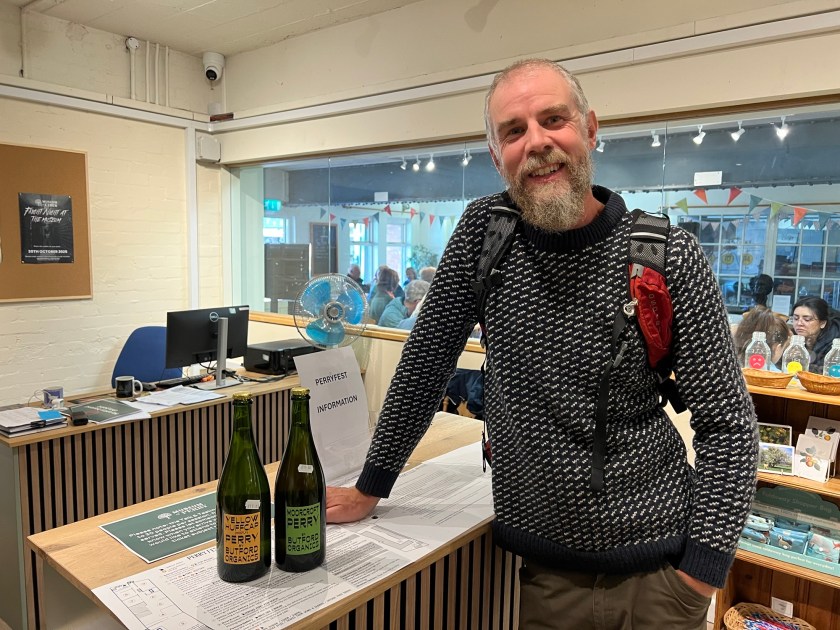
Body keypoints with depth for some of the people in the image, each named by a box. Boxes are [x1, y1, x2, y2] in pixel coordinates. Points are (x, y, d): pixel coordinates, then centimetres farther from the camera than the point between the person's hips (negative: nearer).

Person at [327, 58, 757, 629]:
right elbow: (428, 359, -3)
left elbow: (728, 423, -8)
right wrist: (371, 488, -1)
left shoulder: (669, 256, -13)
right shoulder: (485, 229, -7)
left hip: (655, 570, -1)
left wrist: (700, 576, -12)